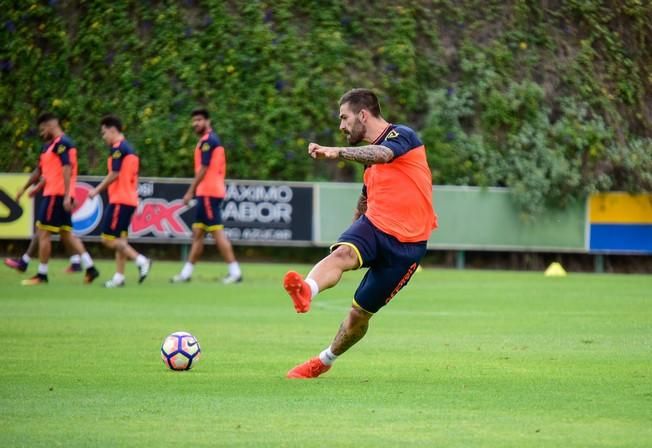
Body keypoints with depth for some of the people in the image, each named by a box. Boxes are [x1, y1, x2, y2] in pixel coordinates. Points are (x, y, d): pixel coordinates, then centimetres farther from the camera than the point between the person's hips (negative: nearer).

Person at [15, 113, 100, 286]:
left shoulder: (62, 143, -11)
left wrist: (66, 196, -26)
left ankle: (42, 275, -1)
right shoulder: (49, 146, 20)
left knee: (43, 233, -5)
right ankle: (90, 268, 3)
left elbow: (67, 169, -21)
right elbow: (40, 171, 29)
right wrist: (24, 188, 34)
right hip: (51, 194, 10)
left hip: (56, 195, -10)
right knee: (66, 235, 8)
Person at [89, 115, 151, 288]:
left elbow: (114, 174, -17)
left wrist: (97, 190, -9)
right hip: (130, 200, 10)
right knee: (120, 239, 9)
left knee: (108, 238, -9)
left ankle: (140, 260, -15)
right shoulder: (129, 148, 17)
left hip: (119, 200, -10)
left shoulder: (118, 148, -12)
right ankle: (119, 277, 7)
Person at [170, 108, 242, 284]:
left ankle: (235, 271, -10)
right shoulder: (211, 140, 18)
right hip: (206, 193, 10)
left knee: (217, 232, -10)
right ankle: (186, 272, 15)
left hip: (208, 193, -10)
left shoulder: (207, 141, -12)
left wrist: (190, 192, -15)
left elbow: (203, 169, -17)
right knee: (197, 233, 11)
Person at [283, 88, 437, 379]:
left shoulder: (402, 135, -8)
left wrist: (337, 153, -47)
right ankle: (306, 291, -58)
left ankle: (324, 361, 23)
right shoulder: (371, 156, 18)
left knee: (360, 313, 1)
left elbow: (382, 154, -32)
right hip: (373, 225, 6)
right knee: (342, 253, -31)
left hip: (406, 243, -6)